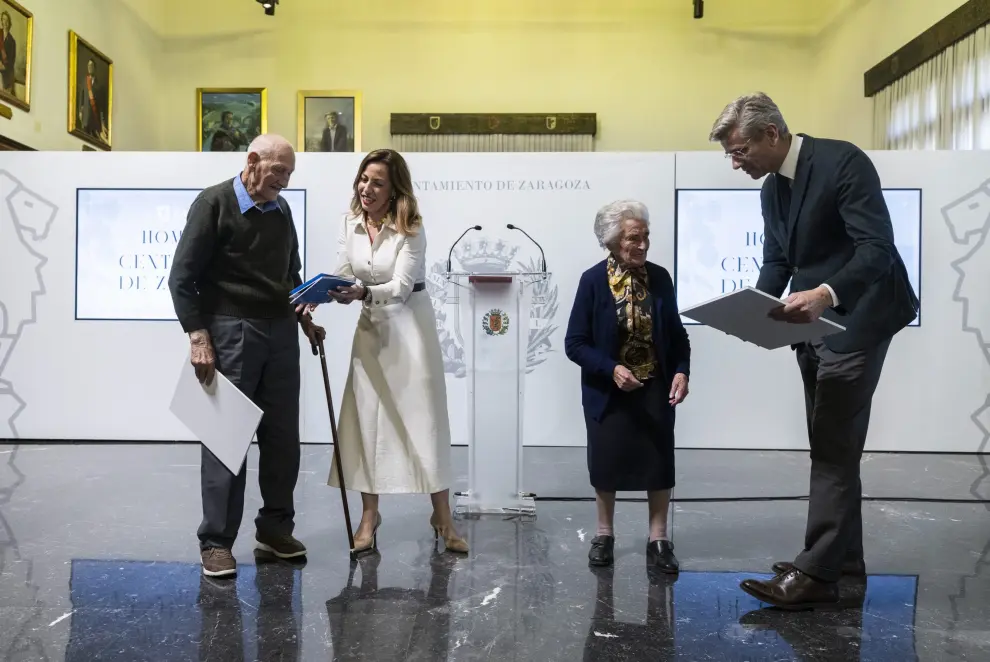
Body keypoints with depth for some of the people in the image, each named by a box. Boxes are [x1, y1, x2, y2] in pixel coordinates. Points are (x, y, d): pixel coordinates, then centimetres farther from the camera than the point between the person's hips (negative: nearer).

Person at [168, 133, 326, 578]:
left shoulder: (282, 210, 13)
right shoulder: (214, 203, -5)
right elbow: (182, 277, -9)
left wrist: (303, 317, 9)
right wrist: (198, 336, -16)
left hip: (281, 332, 6)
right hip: (230, 330, -6)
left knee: (283, 434, 8)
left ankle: (275, 528, 21)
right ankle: (216, 542, 8)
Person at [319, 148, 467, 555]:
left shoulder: (410, 230, -14)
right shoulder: (350, 224, 1)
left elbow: (401, 286, -24)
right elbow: (343, 277, 1)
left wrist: (363, 293, -40)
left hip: (410, 326, -4)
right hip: (371, 326, 4)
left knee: (423, 417, -1)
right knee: (366, 418, 4)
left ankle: (442, 518, 10)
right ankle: (369, 514, 16)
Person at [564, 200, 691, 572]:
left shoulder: (660, 278, -3)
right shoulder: (593, 280, -12)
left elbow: (677, 335, 4)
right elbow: (575, 343, -11)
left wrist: (681, 372, -12)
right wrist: (612, 369, -23)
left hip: (655, 388, 2)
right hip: (607, 390, -2)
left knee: (659, 460, 4)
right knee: (607, 459, 9)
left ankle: (658, 540, 18)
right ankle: (604, 534, 28)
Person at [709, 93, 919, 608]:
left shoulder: (843, 161, -17)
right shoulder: (771, 188, 9)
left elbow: (878, 248, -24)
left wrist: (826, 294, -40)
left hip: (856, 318, -9)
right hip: (815, 321, 9)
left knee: (834, 447, -10)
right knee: (830, 446, 13)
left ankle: (817, 572, -6)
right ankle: (842, 556, 24)